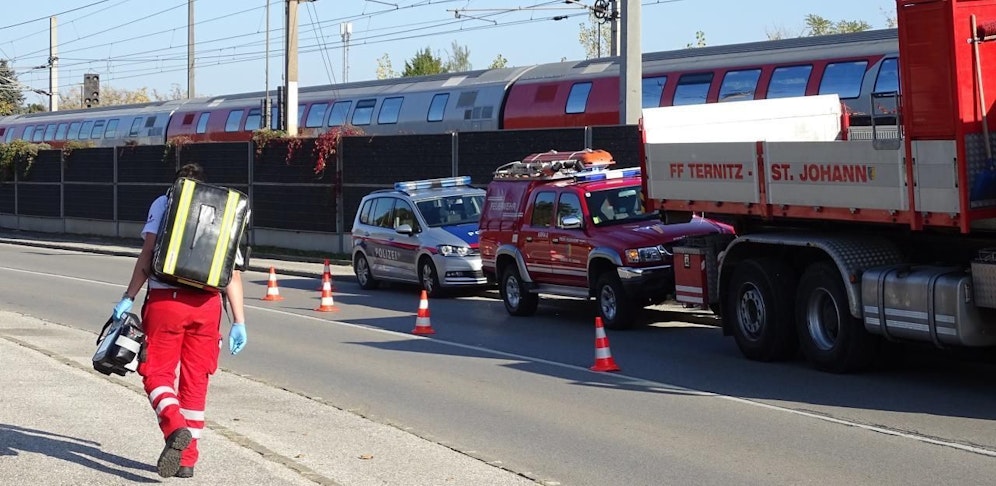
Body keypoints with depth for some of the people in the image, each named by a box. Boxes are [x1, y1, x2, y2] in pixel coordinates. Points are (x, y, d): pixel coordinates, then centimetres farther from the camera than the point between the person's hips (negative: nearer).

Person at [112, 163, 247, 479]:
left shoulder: (163, 203, 10)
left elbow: (148, 254, -3)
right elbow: (233, 275, 11)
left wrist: (129, 298, -3)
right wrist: (239, 323, 11)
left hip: (166, 300, -3)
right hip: (207, 303, 3)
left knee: (157, 372, 6)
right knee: (195, 381, 11)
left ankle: (175, 428, -21)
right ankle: (187, 460, 14)